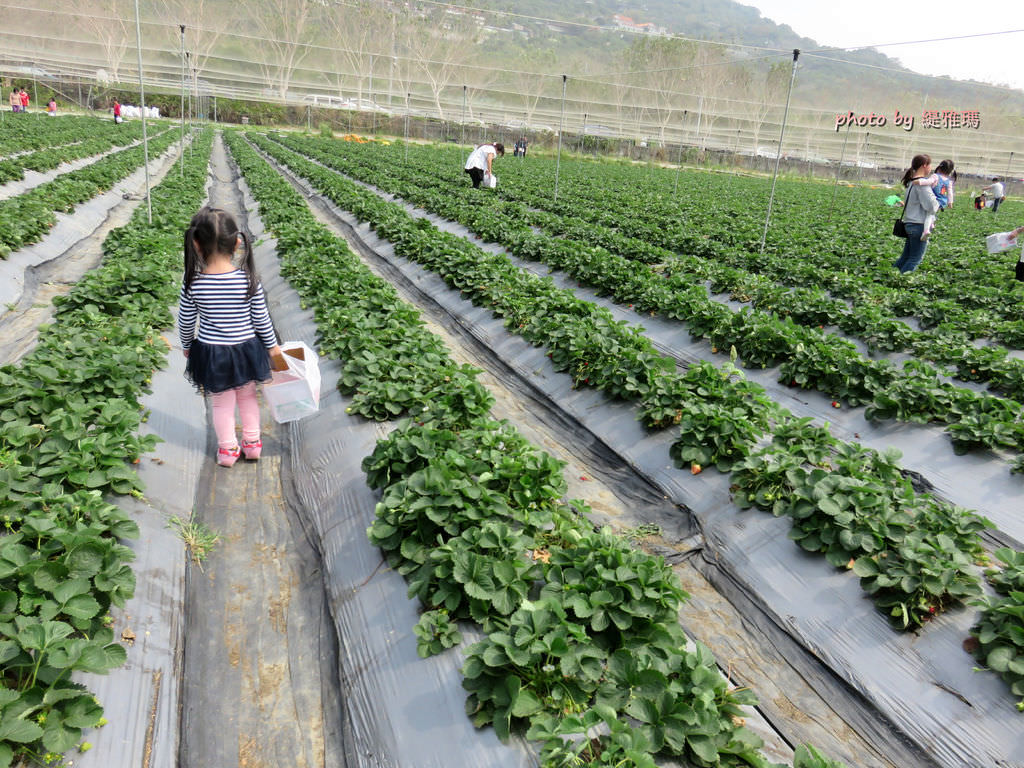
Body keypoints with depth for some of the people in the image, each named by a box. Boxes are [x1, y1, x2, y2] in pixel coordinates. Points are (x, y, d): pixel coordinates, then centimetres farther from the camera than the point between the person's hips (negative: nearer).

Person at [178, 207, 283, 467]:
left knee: (221, 402, 16)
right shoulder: (248, 279, -18)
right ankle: (252, 442, 33)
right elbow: (261, 319, -8)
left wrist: (187, 346, 15)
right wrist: (272, 345, 7)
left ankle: (227, 449, 27)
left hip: (210, 353, 0)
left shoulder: (193, 282, -16)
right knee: (248, 396, 22)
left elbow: (185, 321, -4)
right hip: (246, 350, 1)